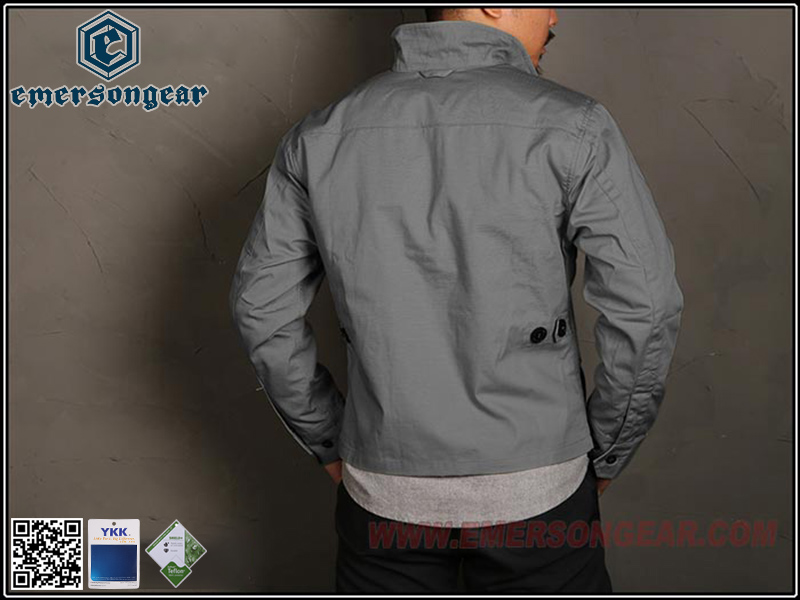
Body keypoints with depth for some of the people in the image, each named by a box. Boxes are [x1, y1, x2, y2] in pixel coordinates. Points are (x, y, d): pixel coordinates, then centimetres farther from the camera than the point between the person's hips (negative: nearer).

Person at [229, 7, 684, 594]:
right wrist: (604, 457, 3)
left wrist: (331, 444, 12)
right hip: (535, 489, -2)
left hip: (384, 487, 3)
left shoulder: (323, 134, -3)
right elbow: (646, 307, -13)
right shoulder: (571, 127, -12)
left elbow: (263, 307, 2)